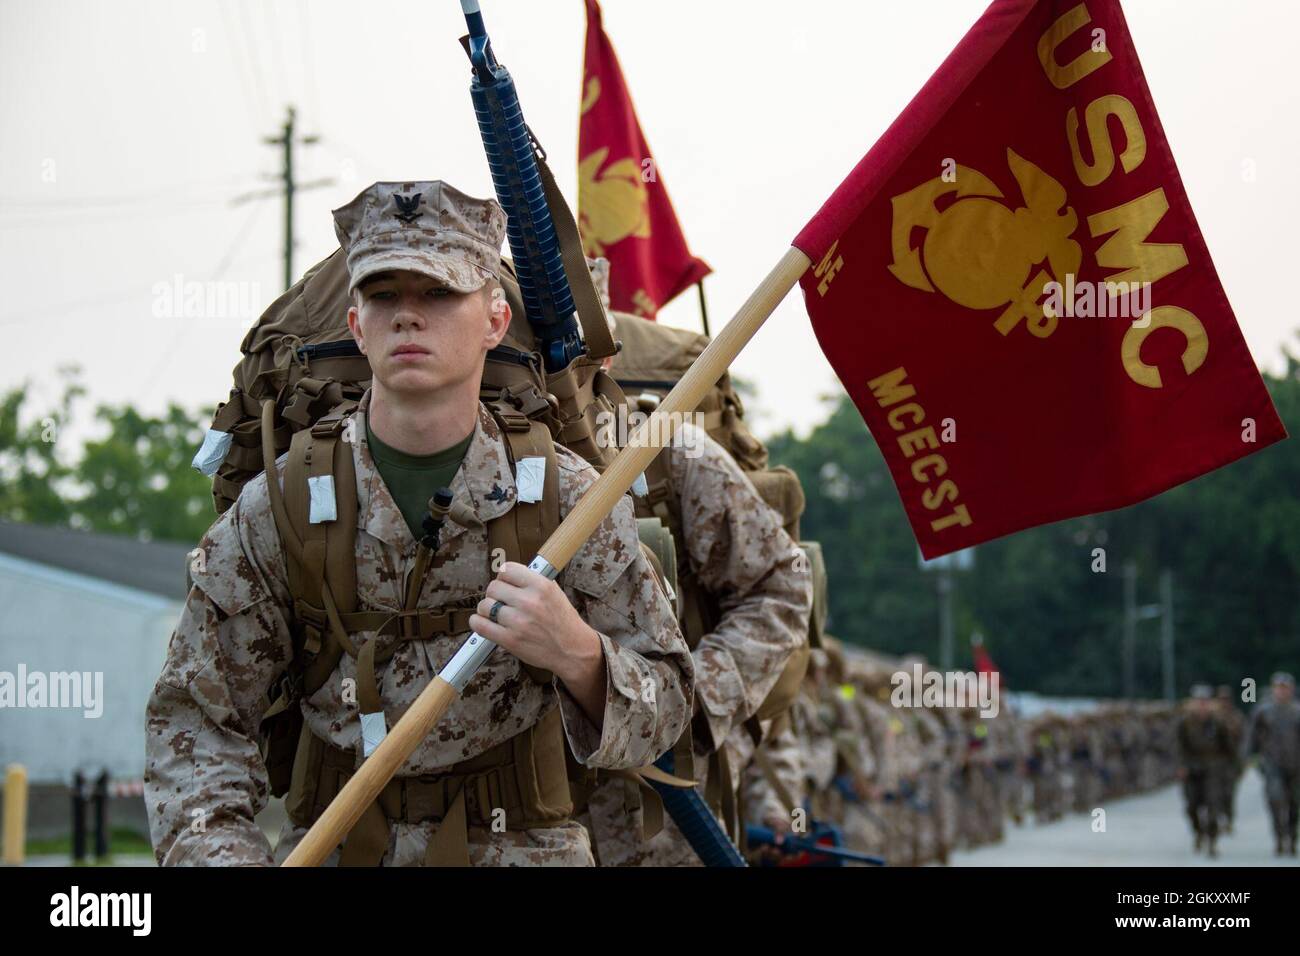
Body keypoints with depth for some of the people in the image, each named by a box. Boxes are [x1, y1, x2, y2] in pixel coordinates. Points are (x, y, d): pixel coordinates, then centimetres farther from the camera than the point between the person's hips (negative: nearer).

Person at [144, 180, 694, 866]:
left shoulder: (567, 497, -3)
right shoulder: (276, 509, -3)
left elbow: (662, 713, -1)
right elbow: (196, 719, 2)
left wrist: (576, 654, -22)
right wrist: (218, 848, -16)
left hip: (520, 844, 1)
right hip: (332, 843, -1)